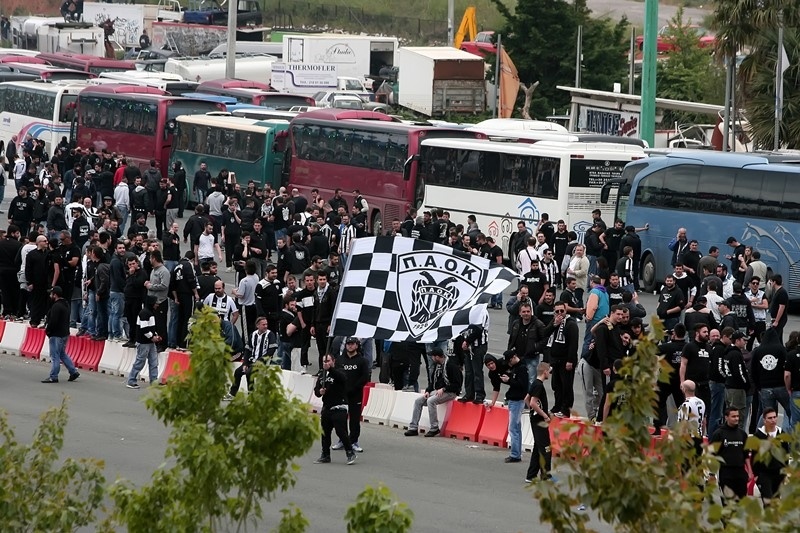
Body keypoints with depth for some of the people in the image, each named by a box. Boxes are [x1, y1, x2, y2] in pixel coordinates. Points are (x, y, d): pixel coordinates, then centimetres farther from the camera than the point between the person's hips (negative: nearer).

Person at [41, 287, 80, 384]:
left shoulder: (56, 306, -20)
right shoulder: (66, 304, 12)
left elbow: (53, 321, -25)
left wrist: (47, 330, -9)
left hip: (57, 335, -10)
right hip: (65, 333, 10)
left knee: (55, 356, -4)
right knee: (62, 354, 21)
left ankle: (53, 377, 0)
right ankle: (73, 372, 20)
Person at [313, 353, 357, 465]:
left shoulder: (338, 373, -6)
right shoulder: (322, 375, 13)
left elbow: (342, 378, -30)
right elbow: (316, 390, 12)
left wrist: (330, 369, -39)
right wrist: (319, 392, -12)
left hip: (339, 408, -7)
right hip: (326, 407, 7)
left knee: (341, 431, -11)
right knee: (325, 432, 10)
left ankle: (350, 453, -2)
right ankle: (325, 455, 19)